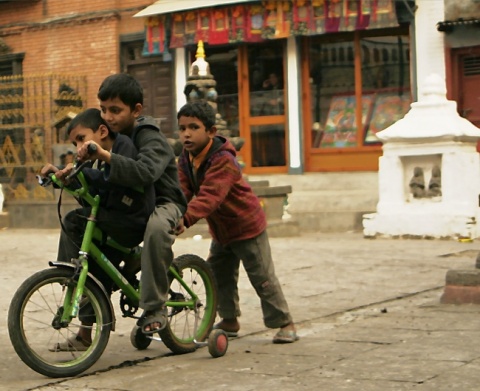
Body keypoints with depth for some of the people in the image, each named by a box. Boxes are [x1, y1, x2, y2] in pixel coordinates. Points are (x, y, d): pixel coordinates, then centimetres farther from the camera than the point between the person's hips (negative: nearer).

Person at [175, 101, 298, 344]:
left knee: (262, 277, -3)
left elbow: (209, 196, -43)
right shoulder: (185, 160, -3)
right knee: (219, 275, 15)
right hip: (220, 229, 8)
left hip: (246, 226, -8)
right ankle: (229, 321, 31)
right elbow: (183, 192, -12)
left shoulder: (223, 160, -30)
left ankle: (284, 323, 9)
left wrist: (186, 218, -56)